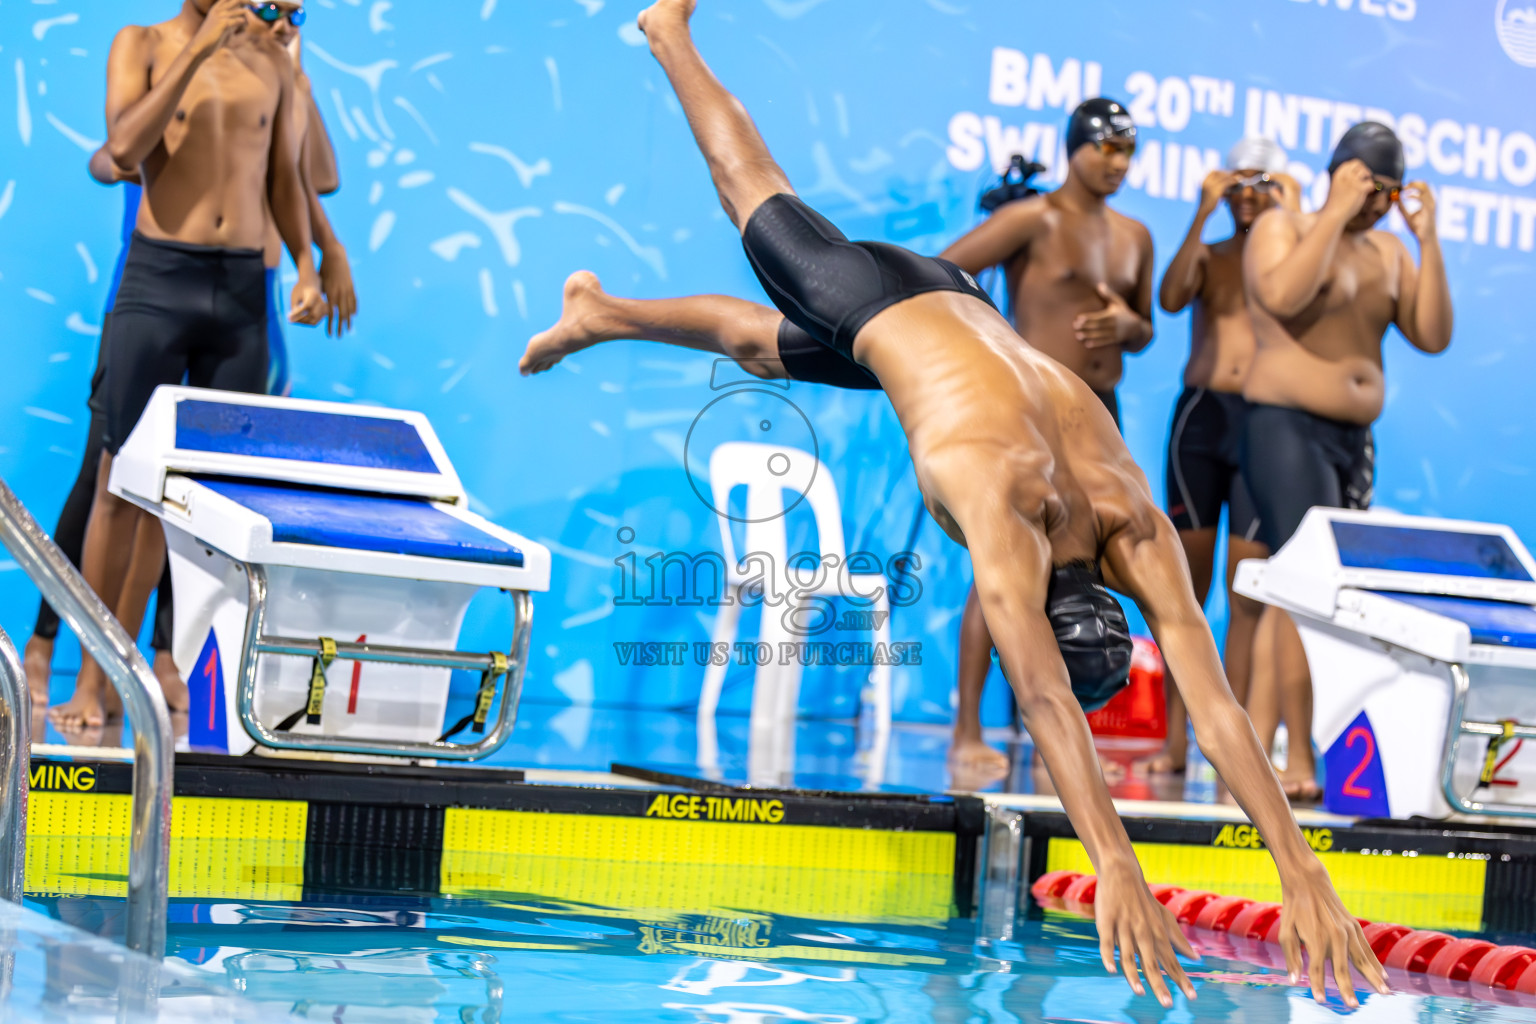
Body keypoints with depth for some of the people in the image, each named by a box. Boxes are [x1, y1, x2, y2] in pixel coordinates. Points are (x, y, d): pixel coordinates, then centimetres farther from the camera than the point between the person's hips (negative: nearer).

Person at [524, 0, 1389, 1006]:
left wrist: (1303, 875, -43)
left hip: (952, 299, 4)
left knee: (761, 343, 28)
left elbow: (1218, 705, -37)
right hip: (869, 302, -4)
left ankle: (601, 315, 55)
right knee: (755, 197, 22)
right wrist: (1114, 866, -61)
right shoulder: (1003, 510, -45)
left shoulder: (1138, 531, -32)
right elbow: (1046, 702, -54)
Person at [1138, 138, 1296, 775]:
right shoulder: (1209, 255, 12)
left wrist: (1290, 221, -12)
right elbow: (1170, 299, -8)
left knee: (1247, 593, -4)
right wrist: (1202, 215, -11)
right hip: (1200, 414, 2)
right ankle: (1174, 739, 5)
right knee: (1185, 583, 2)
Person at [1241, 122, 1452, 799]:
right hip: (1287, 428, -7)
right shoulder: (1281, 228, -3)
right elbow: (1282, 295, -24)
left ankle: (1252, 754, 9)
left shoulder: (1387, 250, 14)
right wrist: (1336, 213, -18)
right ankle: (1300, 760, -15)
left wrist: (1428, 241, -2)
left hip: (1355, 439, 7)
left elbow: (1433, 336, 6)